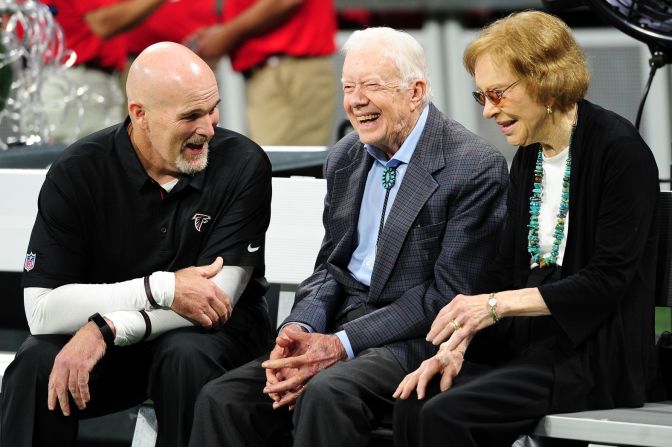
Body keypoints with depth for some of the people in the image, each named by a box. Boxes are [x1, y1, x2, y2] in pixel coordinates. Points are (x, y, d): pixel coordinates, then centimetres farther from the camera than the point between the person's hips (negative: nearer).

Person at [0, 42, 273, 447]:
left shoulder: (243, 165, -11)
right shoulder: (77, 172, -10)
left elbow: (217, 298, -17)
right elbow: (42, 309, -17)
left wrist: (105, 329, -27)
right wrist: (160, 288, -25)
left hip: (212, 335, -1)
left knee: (187, 357, -34)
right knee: (36, 364, -29)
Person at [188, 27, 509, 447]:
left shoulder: (477, 167, -10)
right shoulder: (344, 158, 13)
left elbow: (449, 294, -13)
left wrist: (341, 346, -18)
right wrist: (299, 330, -7)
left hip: (415, 337, -7)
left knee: (327, 394, -35)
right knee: (222, 398, -15)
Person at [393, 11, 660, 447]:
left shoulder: (619, 150, -11)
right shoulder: (528, 159, 13)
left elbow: (607, 281, -16)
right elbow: (505, 269, 13)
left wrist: (496, 304, -20)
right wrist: (457, 344, -3)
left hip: (597, 354, -7)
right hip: (531, 343, 7)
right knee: (413, 405, -17)